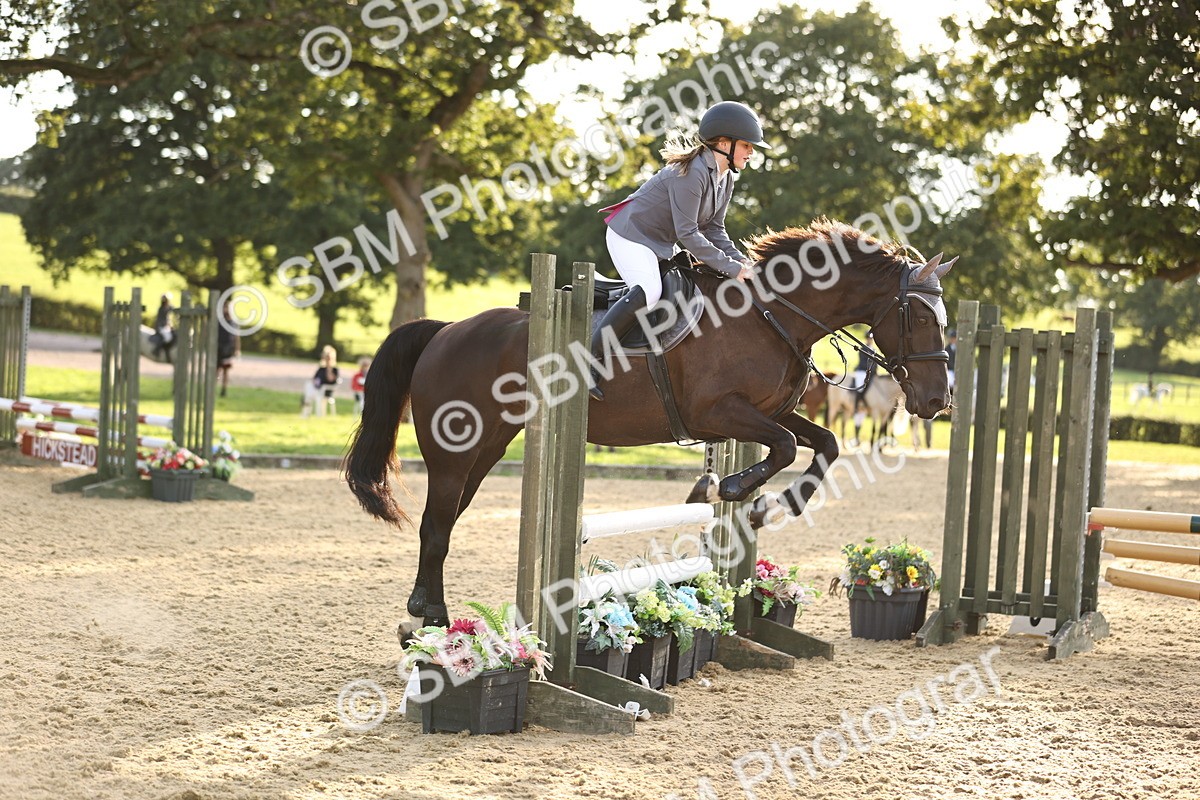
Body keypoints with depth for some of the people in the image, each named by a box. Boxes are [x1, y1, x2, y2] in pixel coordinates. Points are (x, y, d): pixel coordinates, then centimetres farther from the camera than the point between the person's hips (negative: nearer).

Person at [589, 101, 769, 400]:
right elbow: (688, 234, -28)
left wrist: (740, 260, -11)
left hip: (660, 243, 10)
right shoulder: (691, 173, -27)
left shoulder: (725, 178, 3)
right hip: (630, 235, -10)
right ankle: (591, 358, -28)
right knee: (648, 291, -30)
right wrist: (731, 267, -27)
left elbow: (714, 230, 5)